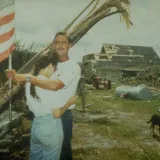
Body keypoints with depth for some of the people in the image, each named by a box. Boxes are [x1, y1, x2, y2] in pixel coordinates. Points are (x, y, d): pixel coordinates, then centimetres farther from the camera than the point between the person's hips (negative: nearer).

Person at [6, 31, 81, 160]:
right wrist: (18, 77, -6)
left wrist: (27, 77, -27)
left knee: (63, 149, 10)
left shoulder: (74, 67, -16)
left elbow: (55, 85, -31)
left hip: (63, 115, -6)